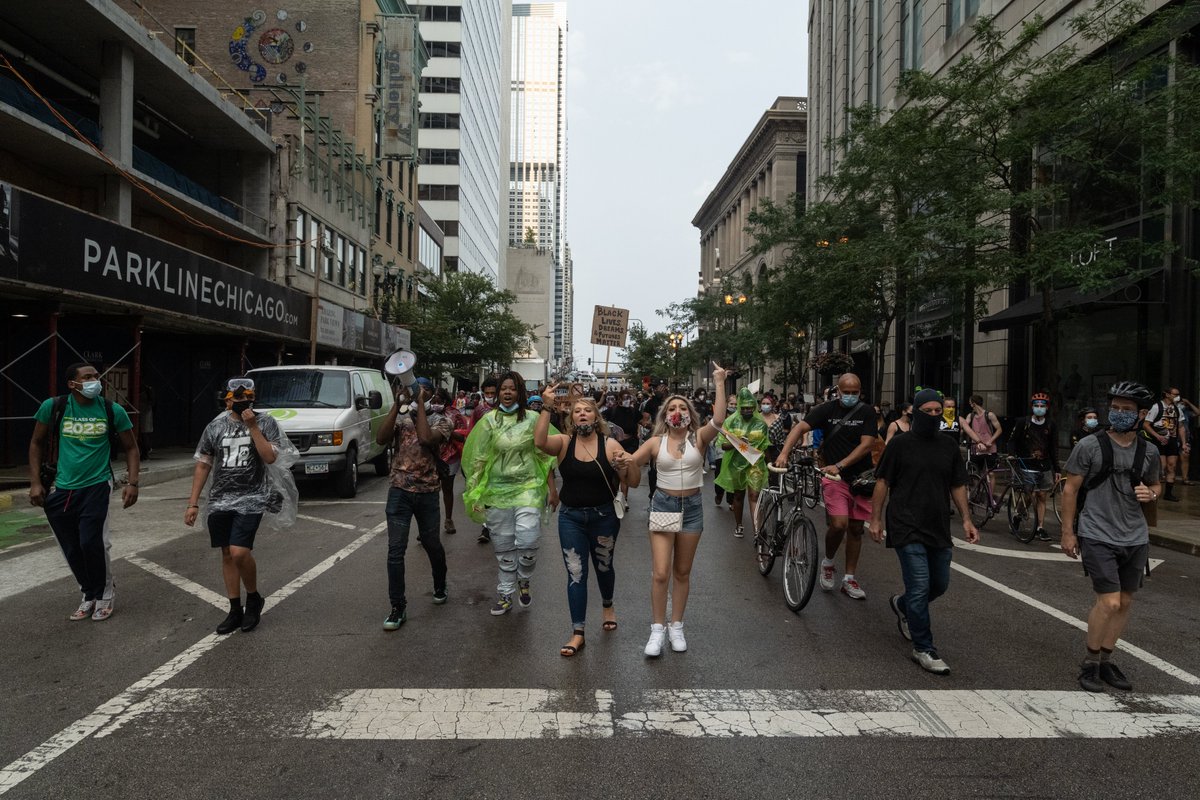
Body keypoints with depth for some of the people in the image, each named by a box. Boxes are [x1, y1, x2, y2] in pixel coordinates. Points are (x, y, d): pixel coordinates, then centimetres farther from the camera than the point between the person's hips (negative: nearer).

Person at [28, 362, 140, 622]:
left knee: (91, 542, -13)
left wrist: (132, 483, -6)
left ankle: (105, 593, 11)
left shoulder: (112, 411, -4)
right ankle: (90, 595, 30)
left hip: (96, 487, -2)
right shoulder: (53, 407, -4)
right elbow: (36, 443, 9)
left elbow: (131, 448, 4)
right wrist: (35, 482, 2)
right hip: (61, 490, 2)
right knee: (72, 551, 8)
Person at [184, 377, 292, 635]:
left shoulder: (265, 423, -2)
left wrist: (252, 426, -16)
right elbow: (202, 466, 9)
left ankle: (254, 599, 10)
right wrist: (193, 503, 6)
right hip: (220, 500, 4)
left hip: (251, 499, -4)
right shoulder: (215, 427, 7)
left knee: (239, 552, -15)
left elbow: (270, 457, -15)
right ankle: (235, 610, 23)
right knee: (227, 555, 9)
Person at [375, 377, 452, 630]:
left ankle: (440, 587, 40)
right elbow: (381, 439, -13)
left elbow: (426, 439, -22)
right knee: (395, 550, -4)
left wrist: (419, 405, -15)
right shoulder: (400, 416, 6)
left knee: (432, 544, 14)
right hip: (399, 490, 1)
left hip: (427, 492, -1)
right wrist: (397, 403, -14)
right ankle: (398, 607, 5)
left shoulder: (441, 420, -1)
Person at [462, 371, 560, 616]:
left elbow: (544, 456, 3)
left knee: (527, 541, -12)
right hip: (497, 490, 1)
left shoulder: (532, 419, 1)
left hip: (528, 488, -1)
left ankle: (523, 581, 18)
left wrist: (552, 489, 0)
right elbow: (479, 458, 4)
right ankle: (505, 595, 24)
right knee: (503, 547, 8)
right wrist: (474, 493, 1)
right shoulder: (489, 420, 2)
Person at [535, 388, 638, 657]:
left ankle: (608, 606, 50)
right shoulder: (564, 442, -6)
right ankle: (578, 633, 11)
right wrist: (547, 408, -32)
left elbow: (633, 481, -8)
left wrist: (625, 464, -28)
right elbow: (539, 441, -29)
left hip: (604, 516, 0)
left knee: (604, 566, 20)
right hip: (571, 517, 0)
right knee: (575, 573, 1)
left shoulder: (609, 444, -9)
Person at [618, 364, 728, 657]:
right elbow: (629, 464, -2)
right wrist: (621, 461, -26)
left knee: (682, 572, 12)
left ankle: (676, 627, 26)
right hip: (663, 504, 0)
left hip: (692, 506, 0)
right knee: (660, 573, -7)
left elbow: (718, 420, -24)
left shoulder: (699, 438, -5)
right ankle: (657, 629, 9)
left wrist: (720, 384, -25)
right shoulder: (656, 442, -1)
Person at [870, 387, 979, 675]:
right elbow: (883, 483, 0)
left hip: (939, 529, 6)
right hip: (907, 529, -5)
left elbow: (958, 486, 15)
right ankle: (924, 650, 4)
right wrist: (875, 519, -4)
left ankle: (902, 605, 42)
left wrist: (966, 519, 4)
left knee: (940, 585, 14)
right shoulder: (900, 445, -2)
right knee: (920, 588, -8)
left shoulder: (948, 447, 11)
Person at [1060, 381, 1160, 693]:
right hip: (1098, 536, -5)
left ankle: (1106, 661, 27)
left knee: (1124, 603, 11)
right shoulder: (1089, 446, -8)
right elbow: (1070, 488, -3)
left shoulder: (1149, 451, 4)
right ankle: (1090, 663, 8)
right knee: (1109, 602, -11)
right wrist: (1067, 532, -3)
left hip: (1135, 538, 5)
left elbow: (1155, 484, 20)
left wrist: (1150, 494, -5)